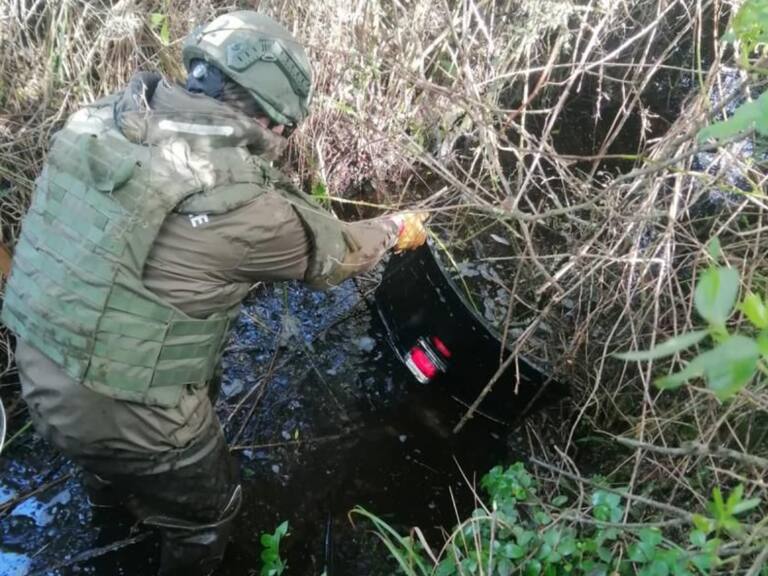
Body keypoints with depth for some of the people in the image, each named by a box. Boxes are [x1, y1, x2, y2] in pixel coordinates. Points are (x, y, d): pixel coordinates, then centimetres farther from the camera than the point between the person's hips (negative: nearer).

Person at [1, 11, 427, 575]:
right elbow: (332, 252, -8)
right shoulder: (240, 200, -26)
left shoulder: (103, 118, -7)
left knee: (104, 459, 42)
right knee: (206, 514, 24)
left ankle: (109, 490, 74)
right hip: (128, 415, -7)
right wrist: (396, 229, 12)